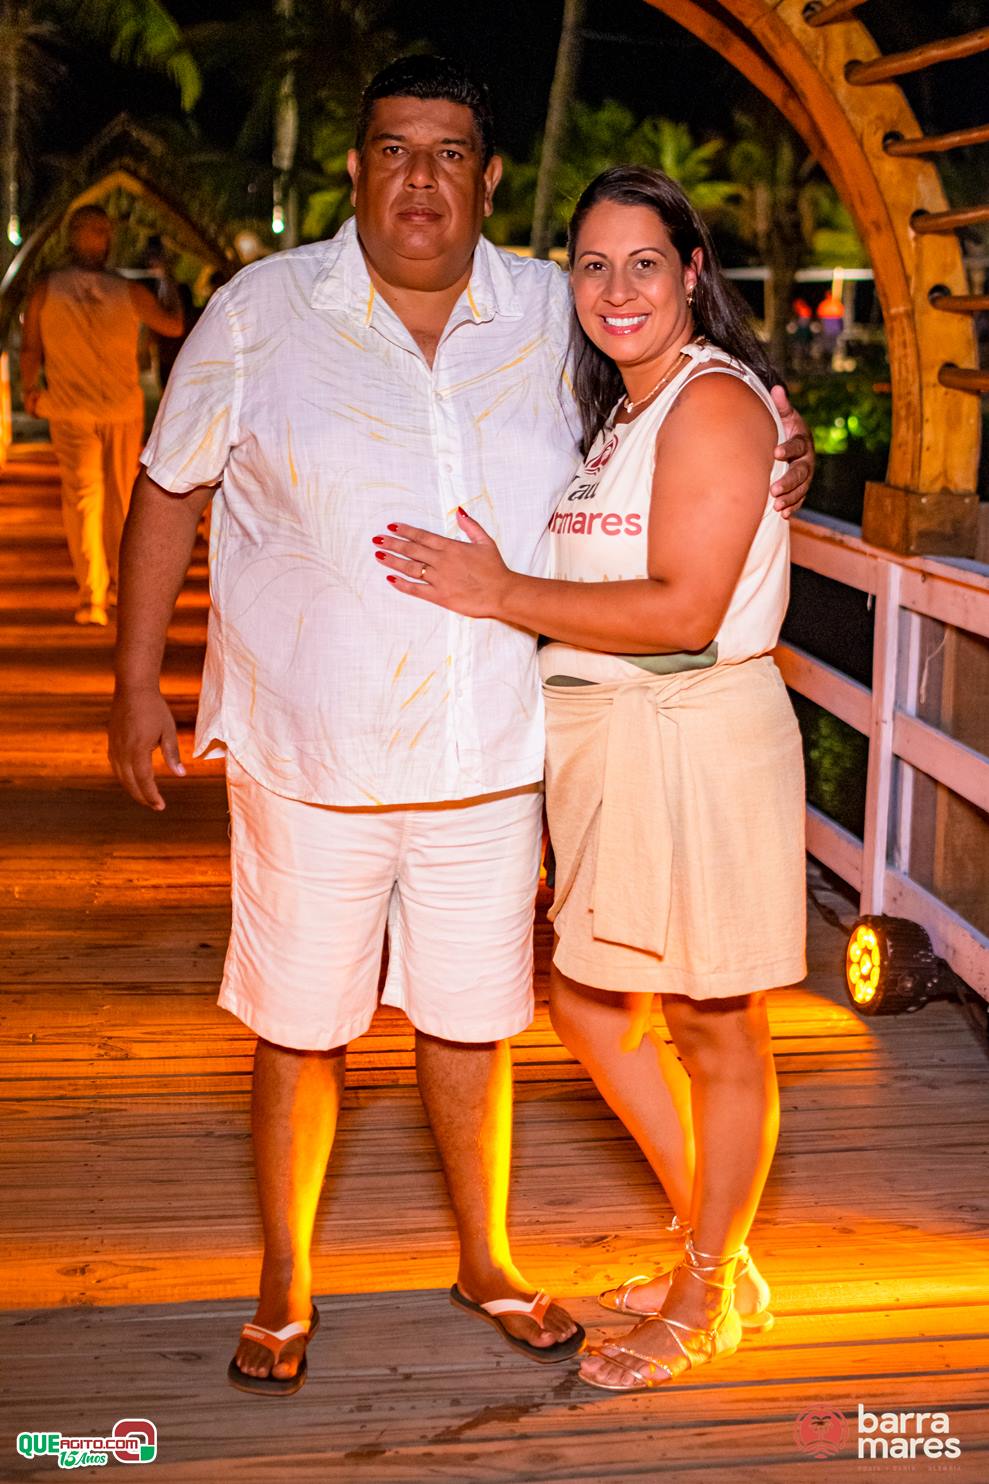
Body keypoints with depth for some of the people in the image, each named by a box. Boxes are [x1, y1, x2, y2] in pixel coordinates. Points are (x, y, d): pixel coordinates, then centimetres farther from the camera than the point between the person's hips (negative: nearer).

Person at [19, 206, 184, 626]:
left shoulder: (45, 291, -8)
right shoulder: (129, 292, -7)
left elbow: (30, 349, -5)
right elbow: (173, 325, 7)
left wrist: (29, 389, 13)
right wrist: (168, 286, 24)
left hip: (71, 410, -1)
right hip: (123, 409, 1)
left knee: (82, 500, 0)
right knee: (121, 497, 17)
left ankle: (92, 596, -12)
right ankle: (118, 581, 30)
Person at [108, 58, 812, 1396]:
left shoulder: (553, 317, 2)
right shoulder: (261, 312, -3)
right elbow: (169, 494, 3)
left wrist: (764, 456, -1)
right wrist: (138, 683, 2)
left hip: (488, 757, 2)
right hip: (307, 755, -1)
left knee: (471, 1022, 14)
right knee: (301, 1028, 9)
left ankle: (488, 1262, 35)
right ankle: (285, 1284, 29)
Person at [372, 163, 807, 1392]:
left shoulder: (714, 401, -13)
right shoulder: (622, 414, 17)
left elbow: (685, 611, -21)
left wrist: (503, 595, -18)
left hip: (695, 739, -10)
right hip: (610, 741, 10)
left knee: (713, 1031, 4)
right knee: (587, 1004, 16)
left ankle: (707, 1301, 21)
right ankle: (715, 1251, 32)